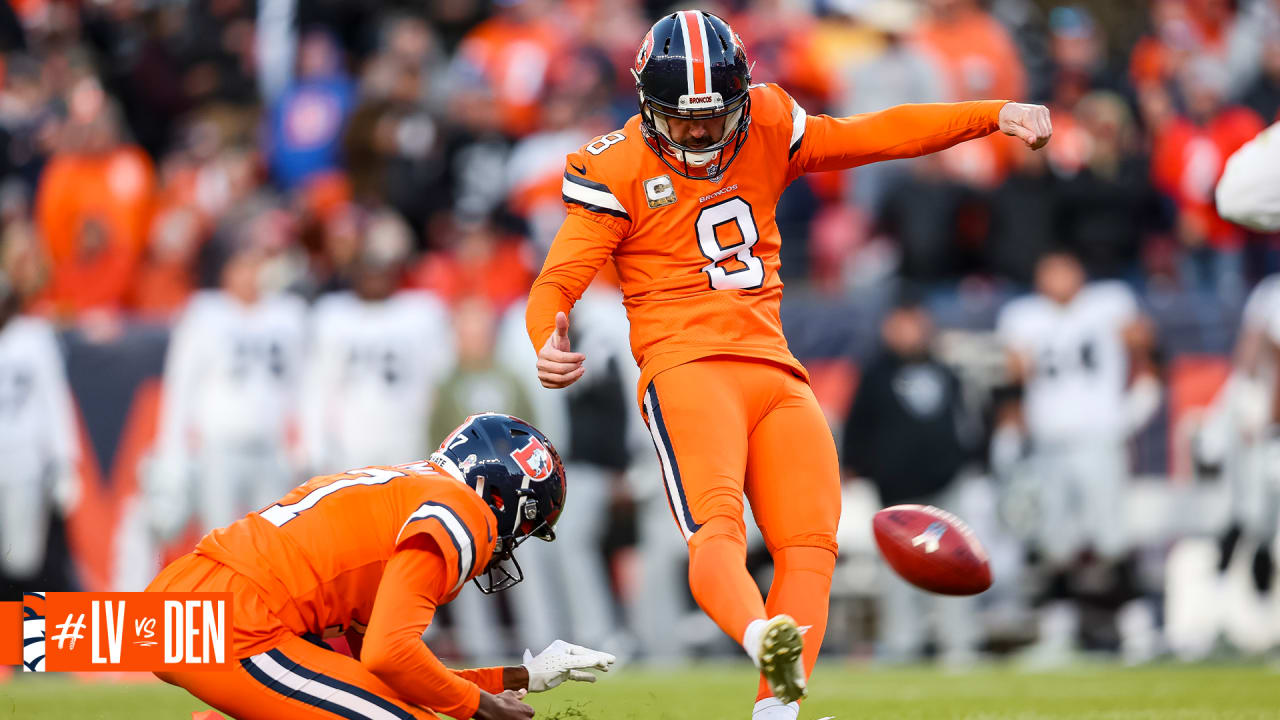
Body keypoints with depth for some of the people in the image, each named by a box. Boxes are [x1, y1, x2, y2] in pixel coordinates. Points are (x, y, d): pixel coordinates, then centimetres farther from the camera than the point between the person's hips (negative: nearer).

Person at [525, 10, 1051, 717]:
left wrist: (996, 115, 6)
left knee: (809, 544, -8)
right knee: (716, 527, -29)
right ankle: (764, 640, -57)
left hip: (773, 369, 6)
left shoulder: (767, 131, 11)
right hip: (686, 368, -6)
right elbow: (558, 281, -5)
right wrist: (549, 348, -27)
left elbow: (875, 134, 15)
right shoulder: (618, 169, -1)